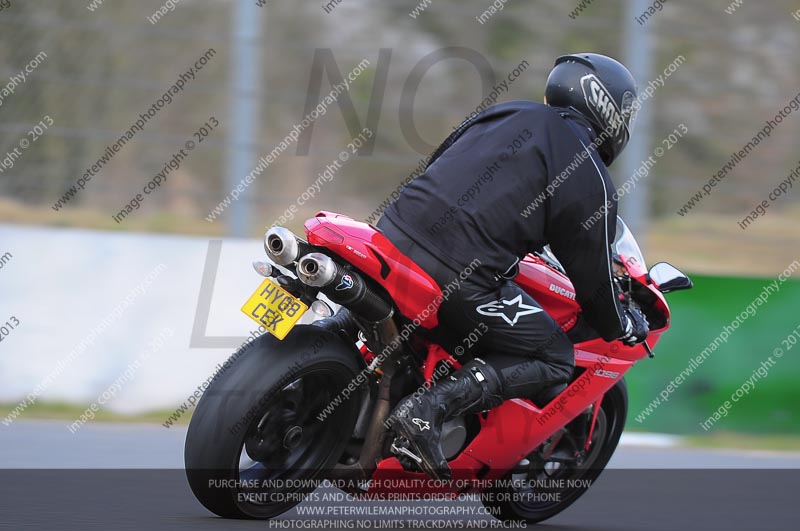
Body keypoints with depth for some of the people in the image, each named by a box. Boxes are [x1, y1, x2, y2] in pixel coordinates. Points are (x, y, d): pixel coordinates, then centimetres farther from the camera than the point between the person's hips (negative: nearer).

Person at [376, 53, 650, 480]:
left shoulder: (508, 114, 17)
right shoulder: (590, 181, 0)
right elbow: (590, 272, 5)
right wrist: (623, 326, 24)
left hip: (394, 236, 8)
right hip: (460, 278, -8)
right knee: (555, 360, 6)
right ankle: (431, 406, -13)